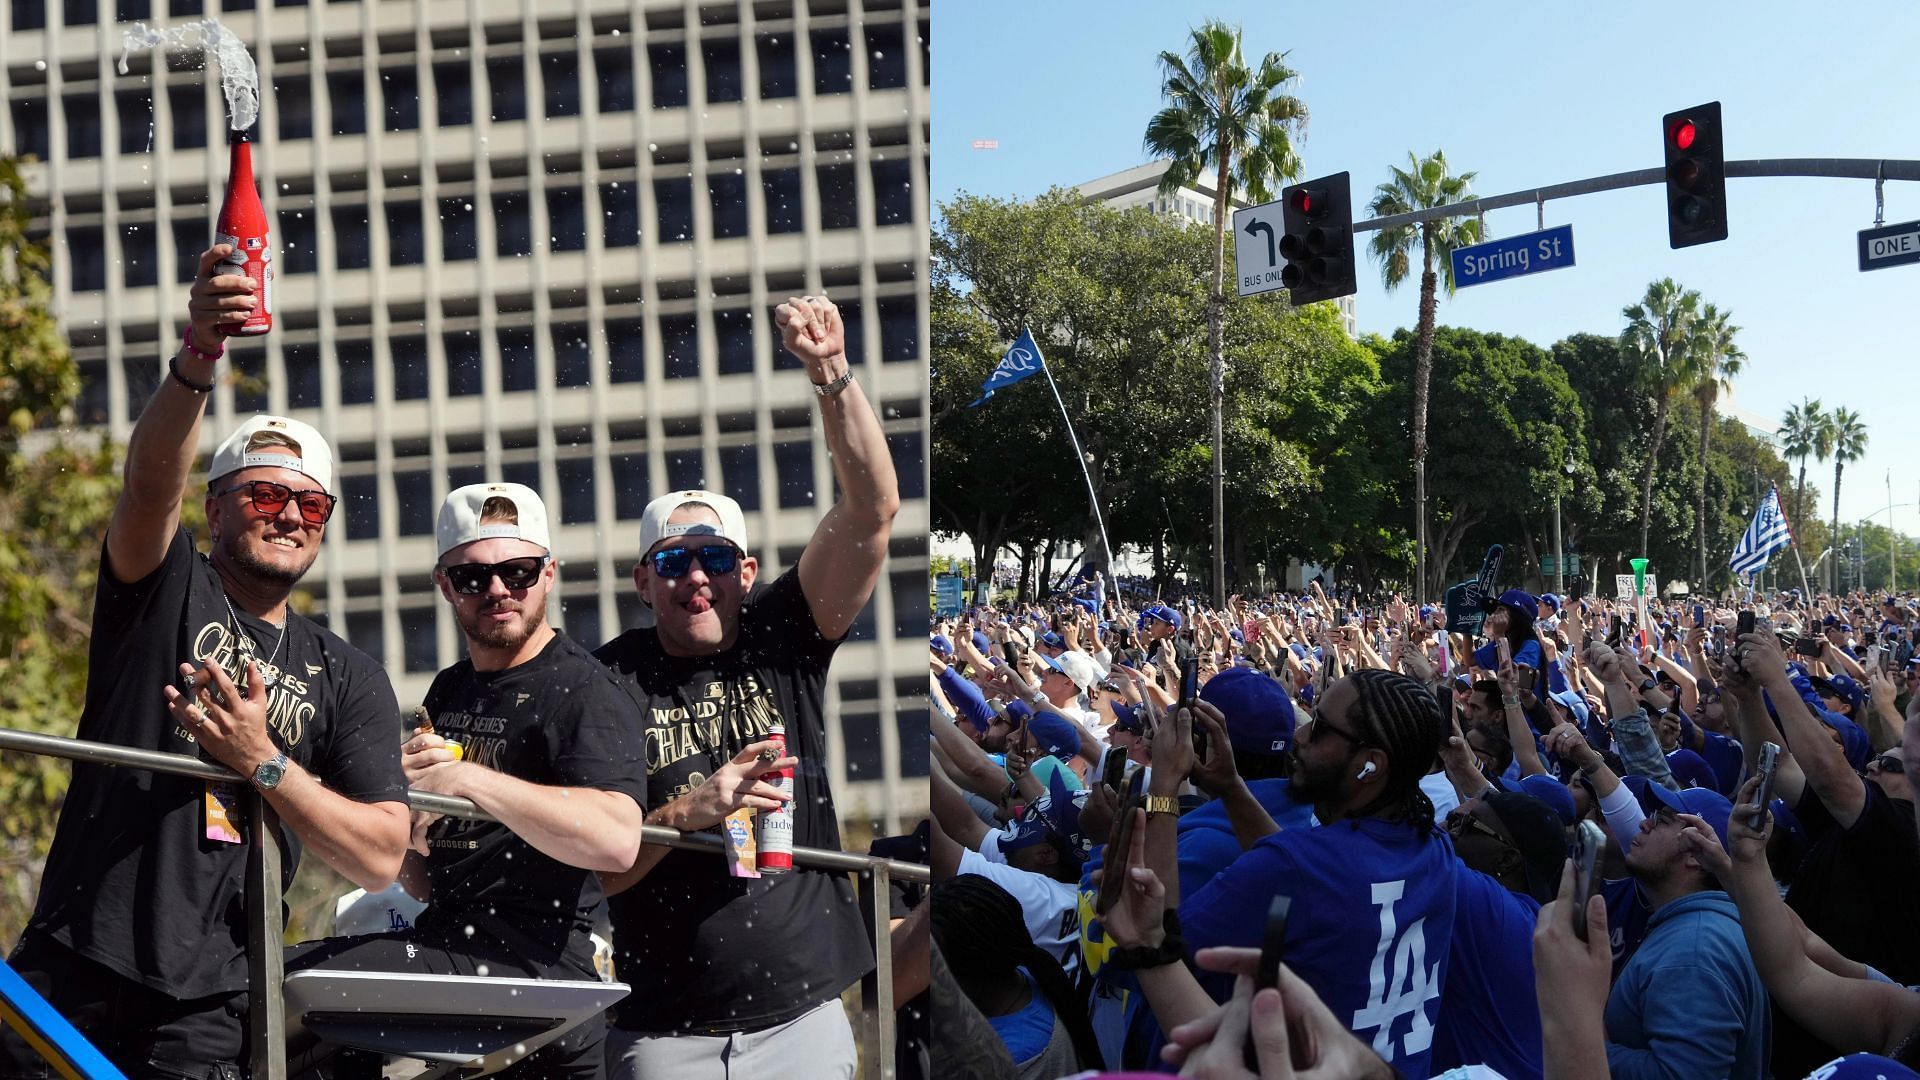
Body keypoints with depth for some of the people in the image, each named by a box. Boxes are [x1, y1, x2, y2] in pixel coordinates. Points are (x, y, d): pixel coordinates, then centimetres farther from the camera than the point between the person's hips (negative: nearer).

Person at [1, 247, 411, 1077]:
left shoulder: (349, 680, 10)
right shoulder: (168, 588, 5)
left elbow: (380, 860, 1)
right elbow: (150, 480, -18)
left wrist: (261, 762, -9)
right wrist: (195, 362, -36)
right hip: (68, 979, -1)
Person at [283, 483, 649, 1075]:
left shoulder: (585, 692, -7)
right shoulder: (448, 690, 20)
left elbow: (617, 840, -26)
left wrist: (469, 779, -24)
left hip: (532, 958, -9)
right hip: (442, 939, 9)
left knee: (292, 994, -25)